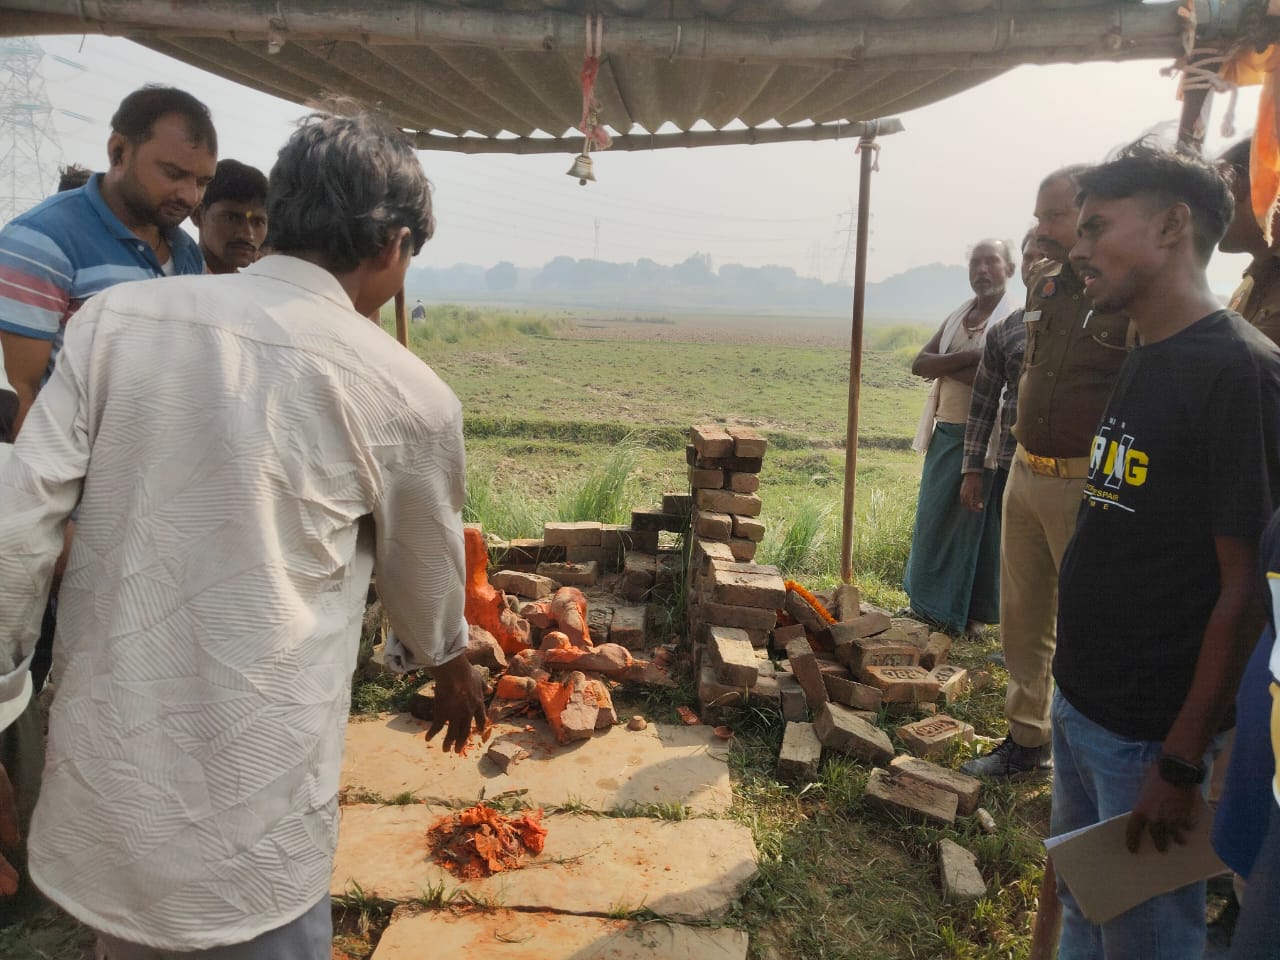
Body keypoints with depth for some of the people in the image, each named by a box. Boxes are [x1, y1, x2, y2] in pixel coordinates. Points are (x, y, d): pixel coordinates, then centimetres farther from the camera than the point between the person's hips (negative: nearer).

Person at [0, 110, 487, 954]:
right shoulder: (406, 393, -10)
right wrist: (453, 670, 25)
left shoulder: (117, 315, -4)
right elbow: (426, 573, 5)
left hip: (100, 775, 4)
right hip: (250, 805, -4)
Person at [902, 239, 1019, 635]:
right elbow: (919, 364, 2)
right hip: (945, 432, 7)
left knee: (976, 522, 2)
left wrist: (945, 367, -11)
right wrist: (968, 357, -13)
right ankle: (929, 603, 26)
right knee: (933, 518, 13)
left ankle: (972, 612, 14)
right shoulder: (957, 317, 13)